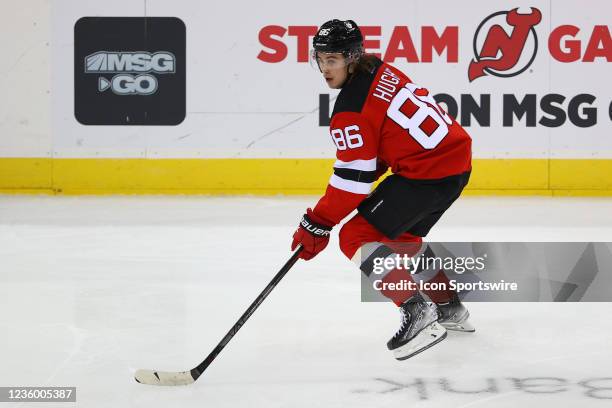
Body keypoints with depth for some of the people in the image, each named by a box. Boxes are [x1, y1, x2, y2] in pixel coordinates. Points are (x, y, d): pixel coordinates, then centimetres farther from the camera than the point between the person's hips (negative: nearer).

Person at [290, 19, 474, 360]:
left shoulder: (351, 109, -15)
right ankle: (449, 307, 39)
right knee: (402, 234, 30)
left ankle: (417, 312, -14)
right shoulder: (381, 71, 12)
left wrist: (318, 225, -6)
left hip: (429, 172, -10)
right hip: (457, 157, 10)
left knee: (358, 237, -6)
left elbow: (353, 177, -14)